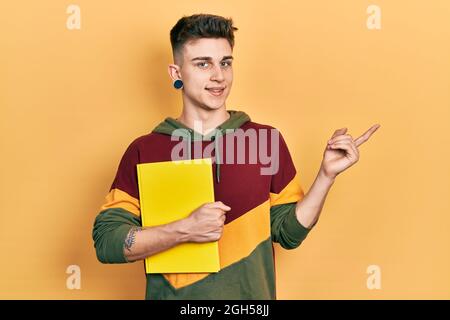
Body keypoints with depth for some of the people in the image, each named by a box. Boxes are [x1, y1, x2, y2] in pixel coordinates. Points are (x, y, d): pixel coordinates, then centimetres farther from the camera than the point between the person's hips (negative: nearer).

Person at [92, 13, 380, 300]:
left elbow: (288, 232, -1)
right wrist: (184, 230, -22)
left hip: (252, 295, 1)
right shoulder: (143, 150, -8)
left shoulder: (268, 139, -4)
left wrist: (327, 175, -12)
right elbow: (106, 241, -12)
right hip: (172, 295, -1)